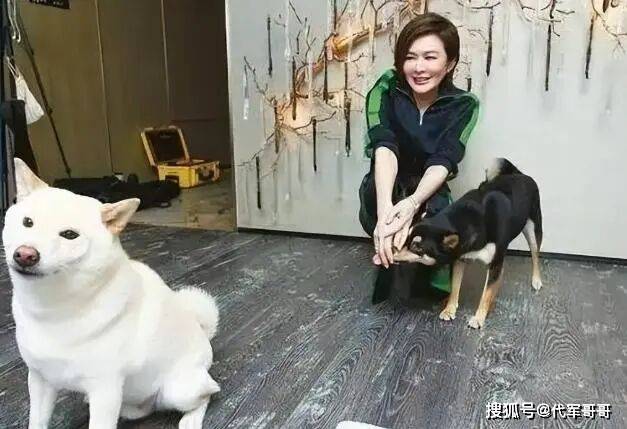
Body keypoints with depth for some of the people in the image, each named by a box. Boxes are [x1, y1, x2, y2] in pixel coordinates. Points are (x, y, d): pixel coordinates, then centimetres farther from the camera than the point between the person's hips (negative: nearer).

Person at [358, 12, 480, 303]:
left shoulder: (463, 105, -11)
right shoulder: (385, 91, -14)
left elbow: (443, 161, -25)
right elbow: (384, 147, -32)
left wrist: (412, 204, -46)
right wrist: (386, 210, -49)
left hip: (428, 199, 1)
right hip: (383, 196, -1)